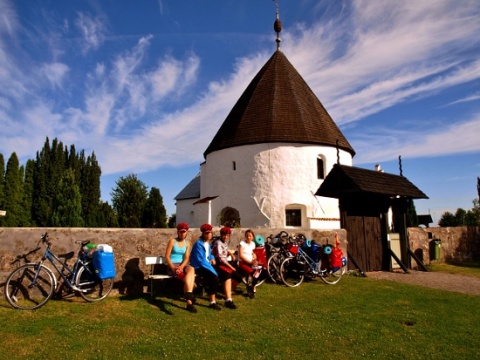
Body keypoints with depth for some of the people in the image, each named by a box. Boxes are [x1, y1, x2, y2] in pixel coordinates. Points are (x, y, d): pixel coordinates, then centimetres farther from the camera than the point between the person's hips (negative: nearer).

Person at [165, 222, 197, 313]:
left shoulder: (187, 243, 11)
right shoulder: (172, 241, -1)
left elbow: (187, 258, 3)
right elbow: (167, 256, -6)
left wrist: (181, 266, -17)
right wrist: (173, 267, -19)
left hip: (182, 265, 4)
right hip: (172, 265, -3)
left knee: (191, 269, -33)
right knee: (188, 277, -30)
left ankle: (188, 295, -38)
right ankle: (189, 301, -33)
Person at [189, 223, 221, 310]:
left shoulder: (208, 243, 10)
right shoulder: (199, 244, -16)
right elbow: (201, 260, -22)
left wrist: (212, 258, 5)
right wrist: (212, 269, -21)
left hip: (206, 265, 8)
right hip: (198, 267, -8)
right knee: (214, 277, -27)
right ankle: (212, 302, -16)